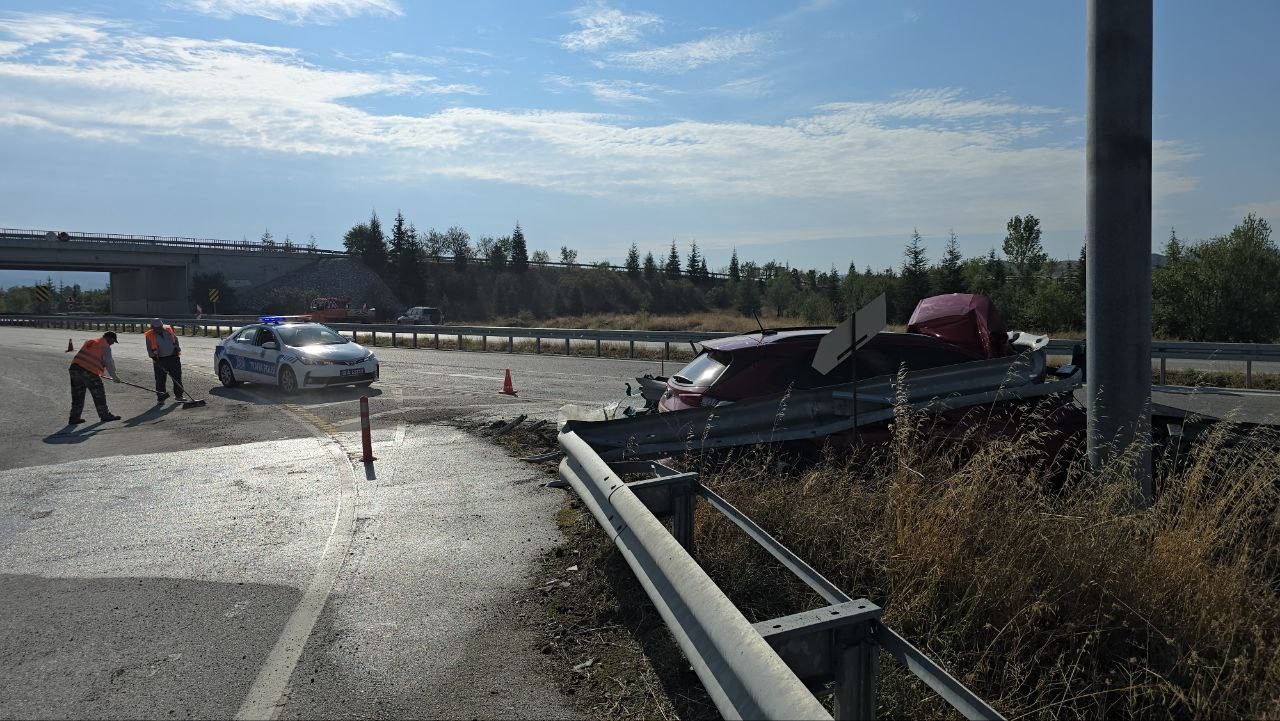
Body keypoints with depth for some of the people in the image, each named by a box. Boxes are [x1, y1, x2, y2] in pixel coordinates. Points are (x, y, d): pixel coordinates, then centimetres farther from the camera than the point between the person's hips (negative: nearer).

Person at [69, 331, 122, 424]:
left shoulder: (90, 341, 24)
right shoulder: (105, 346, 0)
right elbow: (108, 363, -3)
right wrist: (114, 376, 9)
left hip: (74, 367, 7)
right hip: (89, 372, -7)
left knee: (77, 395, 14)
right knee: (99, 394, 6)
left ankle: (74, 418, 17)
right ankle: (105, 415, 15)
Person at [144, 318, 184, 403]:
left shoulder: (168, 330, 1)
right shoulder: (149, 336, -5)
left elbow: (175, 339, 15)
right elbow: (149, 349, -2)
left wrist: (176, 348, 6)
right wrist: (154, 357, -14)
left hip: (173, 357, 2)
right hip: (159, 360, -2)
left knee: (177, 377, 6)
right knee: (160, 379, 0)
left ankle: (178, 395, 17)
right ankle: (160, 397, 11)